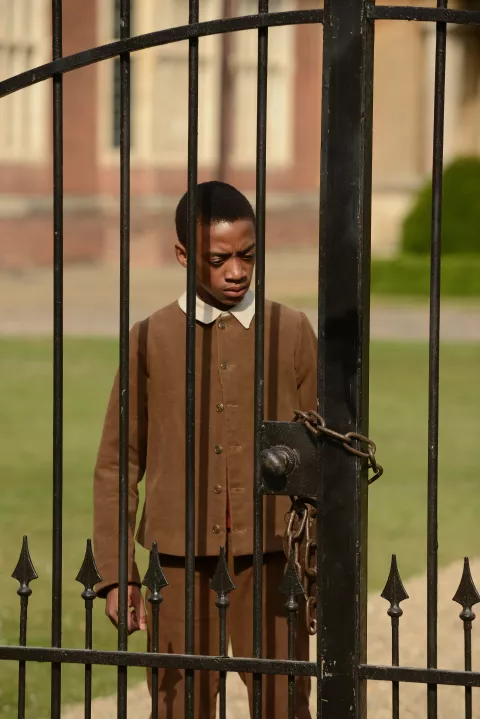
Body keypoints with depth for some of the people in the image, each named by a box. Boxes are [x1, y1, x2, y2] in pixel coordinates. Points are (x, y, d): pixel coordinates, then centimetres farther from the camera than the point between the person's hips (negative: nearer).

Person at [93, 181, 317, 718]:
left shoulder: (292, 333, 4)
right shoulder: (149, 341, 2)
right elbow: (117, 464, 6)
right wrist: (116, 574, 0)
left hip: (271, 557, 0)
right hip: (181, 559, 0)